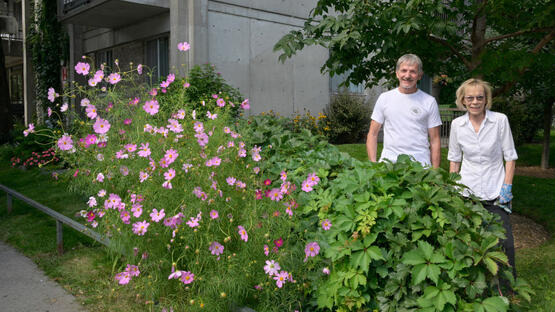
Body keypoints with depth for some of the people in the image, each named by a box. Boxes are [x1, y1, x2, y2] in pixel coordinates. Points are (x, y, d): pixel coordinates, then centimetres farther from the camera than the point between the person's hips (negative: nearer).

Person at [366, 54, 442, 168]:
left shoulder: (429, 101, 5)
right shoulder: (384, 98, 7)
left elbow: (435, 140, 5)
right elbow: (372, 134, 8)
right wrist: (373, 164, -2)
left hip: (420, 164, 0)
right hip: (388, 162, 1)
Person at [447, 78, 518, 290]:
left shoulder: (500, 120, -5)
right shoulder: (457, 124, 1)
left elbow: (510, 156, 0)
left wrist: (507, 187, -5)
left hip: (496, 193, -1)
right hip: (467, 192, 2)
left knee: (505, 242, -3)